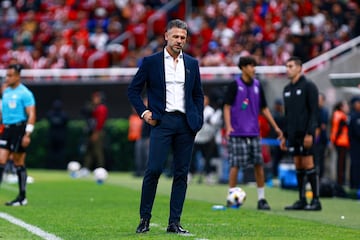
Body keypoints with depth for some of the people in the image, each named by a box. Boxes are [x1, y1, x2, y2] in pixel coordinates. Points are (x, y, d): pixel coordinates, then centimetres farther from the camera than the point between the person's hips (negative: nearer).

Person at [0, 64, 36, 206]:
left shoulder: (25, 93, -8)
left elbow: (31, 115, -12)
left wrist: (27, 134, -19)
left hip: (19, 128, -7)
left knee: (19, 163, -1)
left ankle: (22, 198, 7)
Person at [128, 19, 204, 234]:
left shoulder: (192, 63, 13)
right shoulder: (151, 62, 4)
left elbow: (198, 95, 19)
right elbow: (134, 90, 7)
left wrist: (198, 120, 8)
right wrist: (144, 112, -4)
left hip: (186, 123, 3)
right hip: (162, 121, -3)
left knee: (182, 173, 2)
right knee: (154, 169, -13)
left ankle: (174, 222, 7)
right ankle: (145, 218, 0)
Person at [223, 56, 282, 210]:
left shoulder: (257, 85, 10)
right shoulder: (234, 85, -3)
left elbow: (264, 108, 17)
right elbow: (227, 107, -6)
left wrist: (275, 127, 14)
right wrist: (228, 126, -20)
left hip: (254, 133, 5)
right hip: (237, 134, -4)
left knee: (259, 165, 1)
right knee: (235, 165, -3)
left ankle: (261, 199, 6)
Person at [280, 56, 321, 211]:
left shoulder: (309, 86, -5)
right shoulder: (287, 89, 16)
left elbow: (314, 111, -11)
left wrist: (310, 133, -18)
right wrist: (284, 136, 15)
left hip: (305, 133, -7)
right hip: (293, 134, 7)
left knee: (308, 164, -8)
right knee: (298, 166, 6)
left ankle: (316, 200, -5)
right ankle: (301, 201, 9)